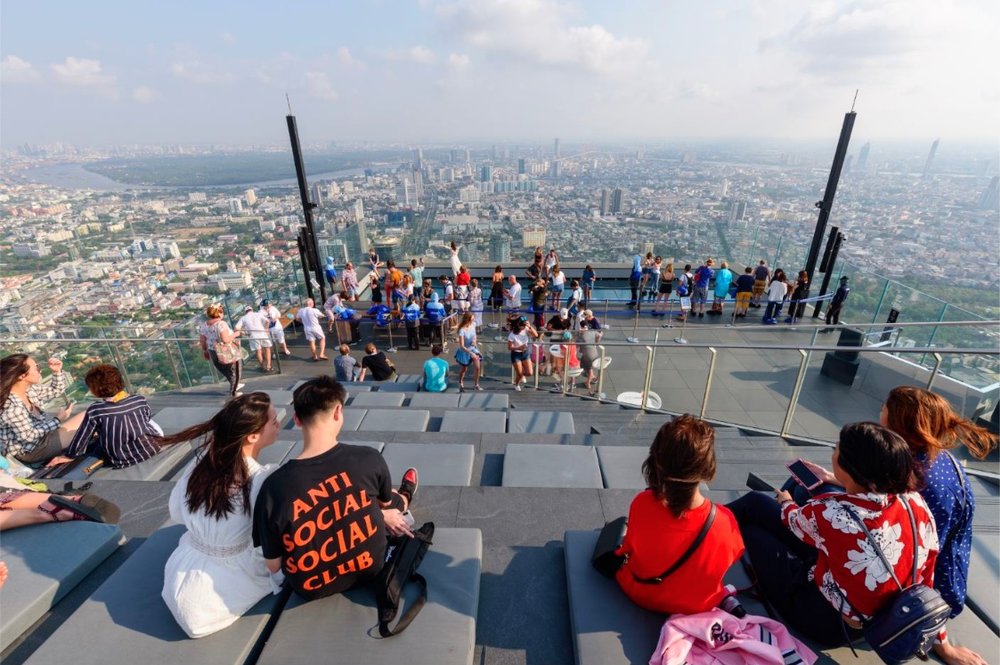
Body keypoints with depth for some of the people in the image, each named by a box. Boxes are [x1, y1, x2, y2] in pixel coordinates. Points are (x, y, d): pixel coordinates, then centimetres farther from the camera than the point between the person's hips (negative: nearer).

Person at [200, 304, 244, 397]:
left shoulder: (204, 325, -3)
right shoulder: (221, 324, -24)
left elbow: (202, 341, 4)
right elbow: (225, 340, -32)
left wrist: (205, 350, 18)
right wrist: (236, 334, -18)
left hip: (213, 352, 7)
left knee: (225, 370, 28)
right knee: (234, 370, 15)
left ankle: (235, 385, 46)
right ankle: (233, 392, 23)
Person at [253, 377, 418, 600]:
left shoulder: (274, 486, -26)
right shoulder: (369, 458, -24)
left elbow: (273, 566, -12)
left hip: (311, 588, 1)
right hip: (370, 566, 0)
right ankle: (404, 501, 64)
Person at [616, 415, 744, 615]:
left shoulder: (641, 504, -35)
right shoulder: (724, 521, -34)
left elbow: (627, 549, -13)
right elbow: (732, 558, -10)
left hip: (638, 593, 0)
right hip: (698, 606, 1)